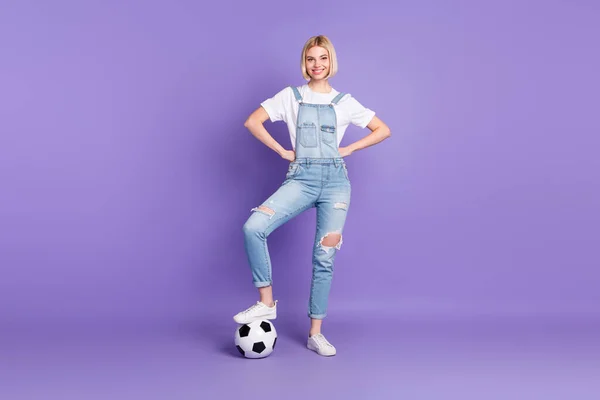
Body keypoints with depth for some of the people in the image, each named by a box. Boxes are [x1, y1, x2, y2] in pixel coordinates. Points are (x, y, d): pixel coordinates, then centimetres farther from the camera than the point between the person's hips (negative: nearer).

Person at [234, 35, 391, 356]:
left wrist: (349, 149, 4)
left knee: (324, 258, 0)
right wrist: (282, 151, 0)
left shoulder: (344, 102, 11)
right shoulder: (291, 96, 10)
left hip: (335, 180, 1)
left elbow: (383, 130, 13)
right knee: (253, 227, -24)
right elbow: (252, 122, 4)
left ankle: (315, 333, 13)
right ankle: (266, 303, -8)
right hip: (301, 178, 0)